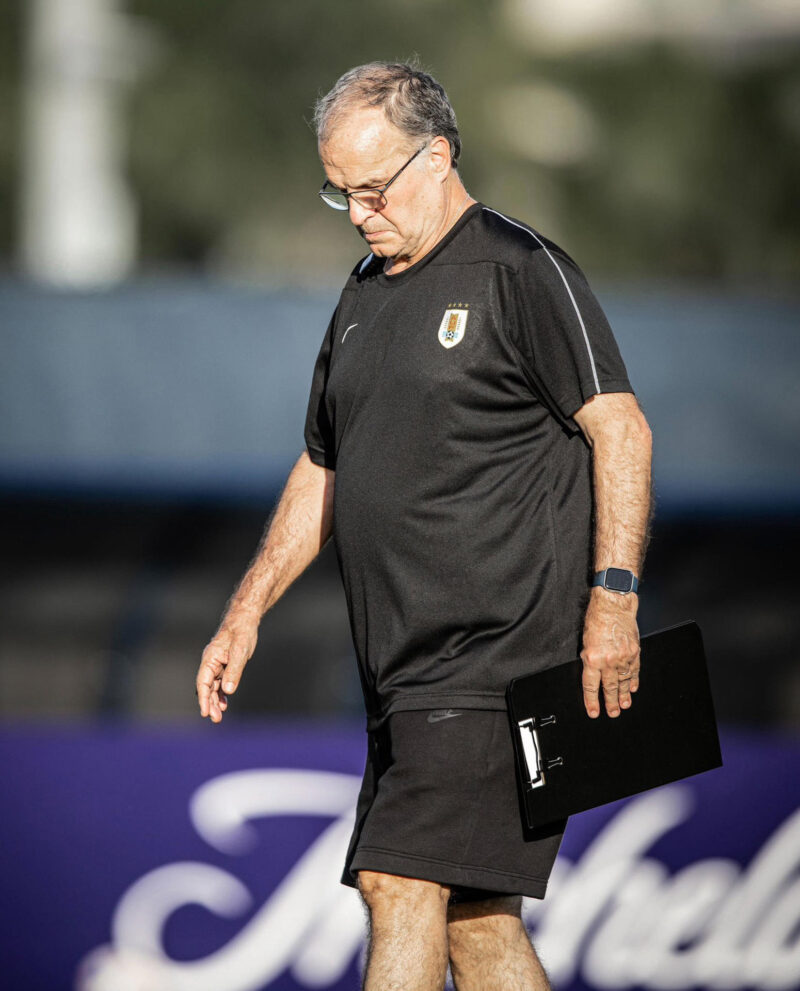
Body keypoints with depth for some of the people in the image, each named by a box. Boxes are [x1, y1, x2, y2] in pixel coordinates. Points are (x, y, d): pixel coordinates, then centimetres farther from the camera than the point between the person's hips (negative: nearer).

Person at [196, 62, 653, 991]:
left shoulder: (520, 271, -5)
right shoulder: (364, 295, 19)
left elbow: (620, 427, -11)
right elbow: (321, 472, 25)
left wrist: (612, 599, -19)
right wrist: (248, 609, 16)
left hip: (498, 651, -8)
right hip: (407, 670, 8)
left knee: (402, 886, -15)